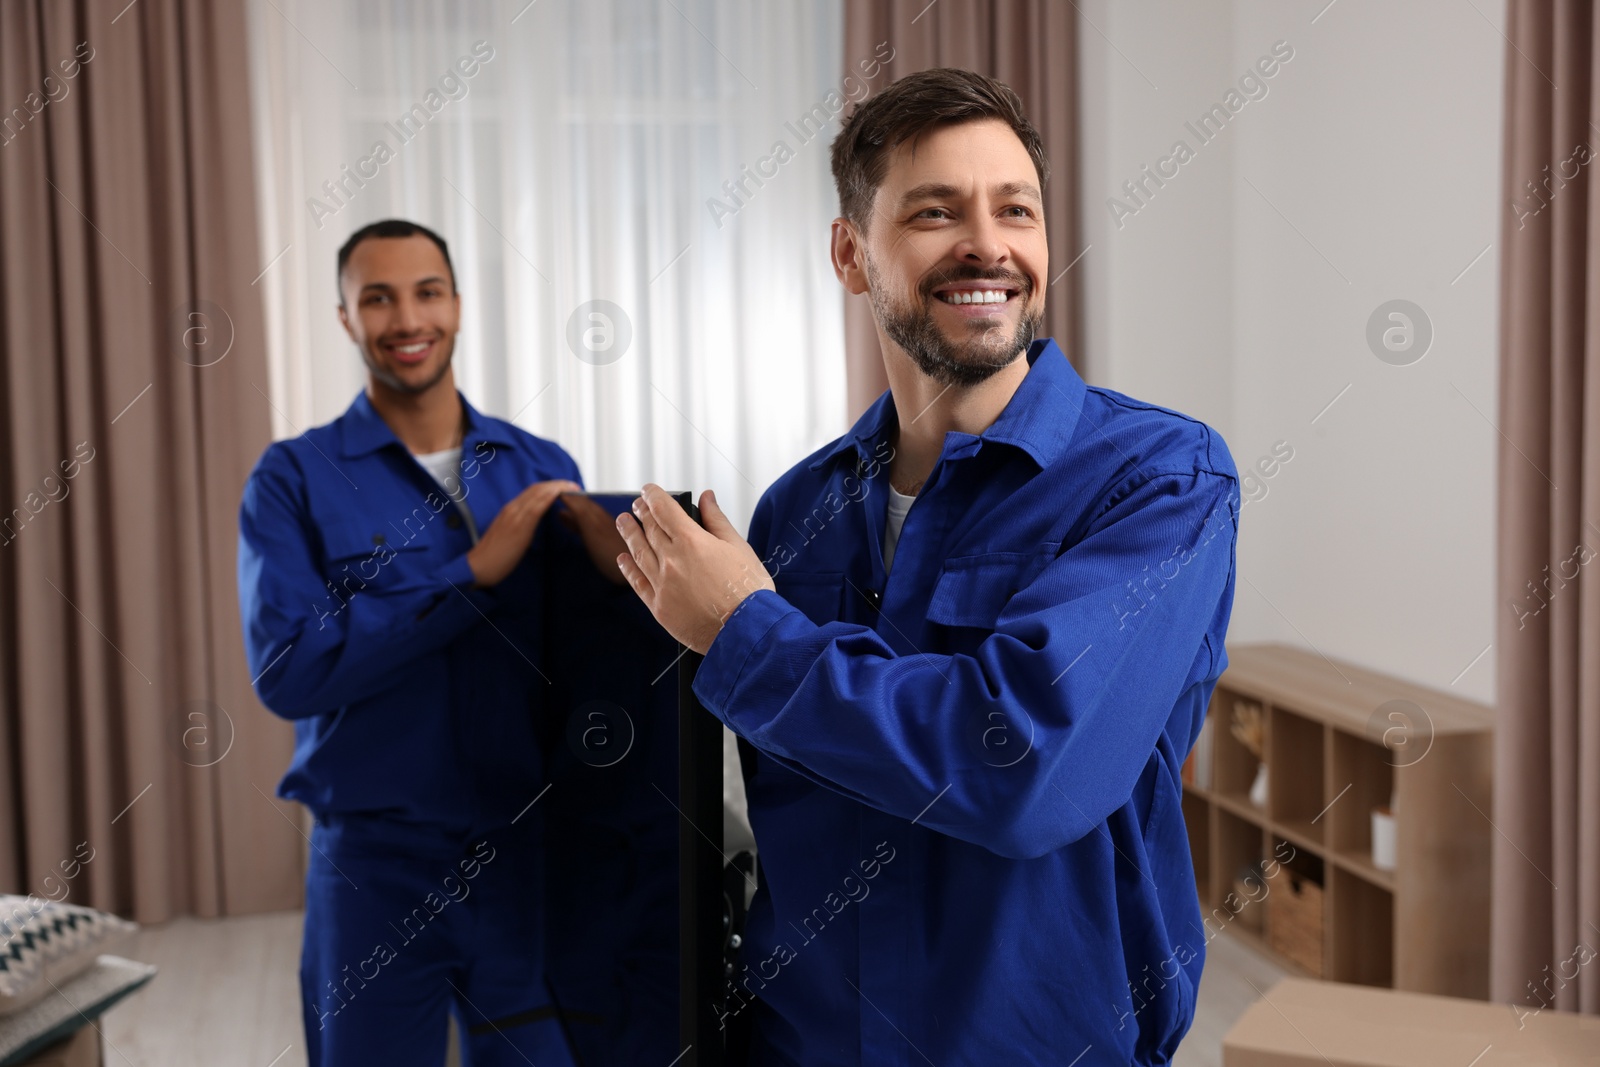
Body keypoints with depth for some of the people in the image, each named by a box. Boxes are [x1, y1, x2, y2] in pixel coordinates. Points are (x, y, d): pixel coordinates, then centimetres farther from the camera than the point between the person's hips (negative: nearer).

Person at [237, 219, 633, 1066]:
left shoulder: (543, 470, 3)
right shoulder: (295, 478, -5)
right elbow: (287, 671, -17)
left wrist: (619, 568, -16)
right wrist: (474, 572, -20)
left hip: (529, 859, 2)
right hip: (375, 866, -2)